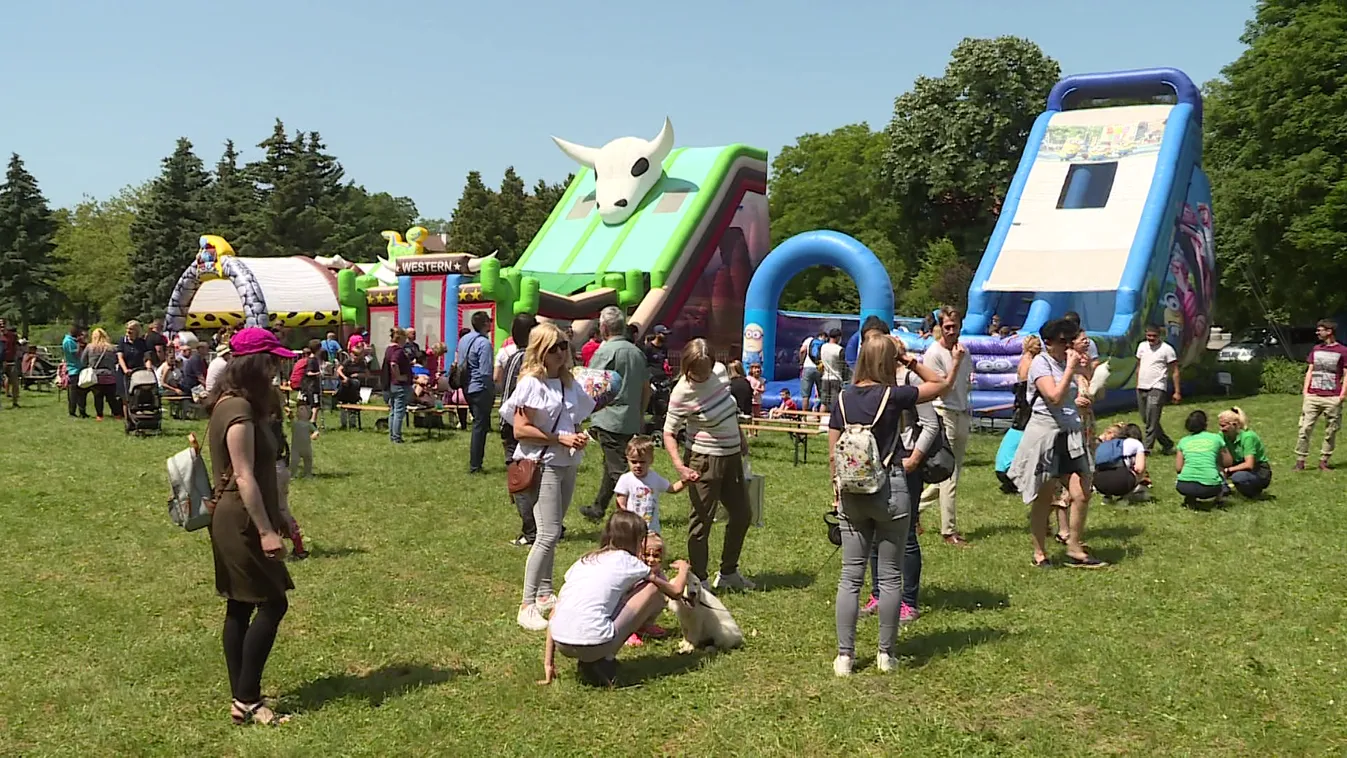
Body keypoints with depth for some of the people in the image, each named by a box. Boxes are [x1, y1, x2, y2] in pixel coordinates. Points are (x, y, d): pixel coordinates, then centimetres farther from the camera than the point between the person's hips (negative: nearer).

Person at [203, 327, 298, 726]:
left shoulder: (231, 404, 13)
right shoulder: (239, 410, -19)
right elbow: (244, 477, -22)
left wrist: (277, 517, 22)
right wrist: (266, 530, -21)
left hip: (232, 520, 10)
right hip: (242, 522, -10)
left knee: (240, 607, 12)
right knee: (272, 604, -4)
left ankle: (242, 699, 19)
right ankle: (247, 701, 1)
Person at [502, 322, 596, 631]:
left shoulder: (569, 383, 10)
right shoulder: (531, 383, -11)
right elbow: (520, 430, -16)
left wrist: (580, 437, 0)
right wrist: (560, 438, -19)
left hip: (567, 465, 7)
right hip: (542, 466, -7)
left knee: (552, 533, 14)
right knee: (548, 535, -13)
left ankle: (544, 594, 25)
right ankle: (527, 605, -7)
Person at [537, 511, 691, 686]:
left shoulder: (584, 561, 21)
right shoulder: (628, 562, 7)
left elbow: (555, 613, 17)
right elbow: (675, 591, 15)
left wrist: (548, 662, 20)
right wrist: (683, 569, 37)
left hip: (561, 645, 7)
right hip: (594, 644, -6)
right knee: (654, 589, 11)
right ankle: (606, 659, 7)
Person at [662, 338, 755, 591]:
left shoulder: (718, 373, -2)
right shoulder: (682, 392, -21)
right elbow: (669, 433, -17)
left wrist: (741, 438, 21)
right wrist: (679, 466, -30)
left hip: (732, 456, 8)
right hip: (705, 461, -8)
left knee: (742, 515, 16)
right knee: (702, 520, 1)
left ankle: (728, 572, 31)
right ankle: (698, 580, 14)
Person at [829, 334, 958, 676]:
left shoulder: (844, 398, 0)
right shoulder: (893, 395, -9)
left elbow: (833, 455, 3)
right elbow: (943, 386, 4)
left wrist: (837, 491, 14)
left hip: (852, 493, 3)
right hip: (890, 490, -3)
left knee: (850, 576, 7)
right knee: (890, 576, 8)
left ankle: (844, 656, 7)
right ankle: (886, 654, 15)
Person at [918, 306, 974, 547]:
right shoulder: (934, 353, -11)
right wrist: (956, 363, -21)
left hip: (962, 415, 8)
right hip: (944, 414, -8)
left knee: (952, 471, 11)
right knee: (949, 475, -6)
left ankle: (916, 506, 26)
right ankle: (949, 531, 0)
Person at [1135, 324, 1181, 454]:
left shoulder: (1167, 349, -6)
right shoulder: (1142, 346, 11)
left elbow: (1175, 371, -5)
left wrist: (1177, 392, -8)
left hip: (1157, 389, -7)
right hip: (1141, 389, 7)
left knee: (1151, 421, -12)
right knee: (1146, 420, 11)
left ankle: (1146, 448, -12)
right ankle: (1167, 444, 24)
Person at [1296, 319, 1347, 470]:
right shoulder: (1316, 349, 14)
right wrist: (1305, 391, 5)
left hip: (1332, 399, -3)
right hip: (1312, 397, 3)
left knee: (1330, 432, 4)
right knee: (1305, 429, -4)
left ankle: (1323, 462, 12)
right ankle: (1300, 462, -1)